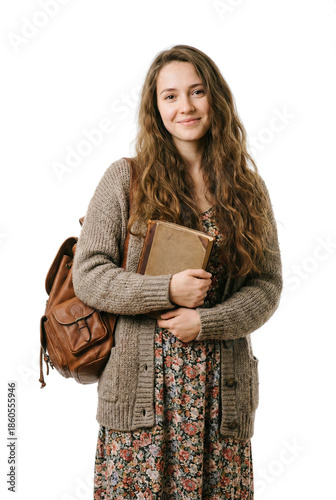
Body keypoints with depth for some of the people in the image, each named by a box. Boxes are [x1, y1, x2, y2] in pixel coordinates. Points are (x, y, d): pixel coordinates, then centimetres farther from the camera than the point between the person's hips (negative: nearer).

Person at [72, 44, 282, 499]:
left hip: (223, 389, 2)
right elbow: (88, 275, -4)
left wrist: (206, 322, -11)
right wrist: (167, 291, -16)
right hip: (141, 387, -2)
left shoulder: (247, 188, 7)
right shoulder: (125, 179, 0)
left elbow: (268, 285, 5)